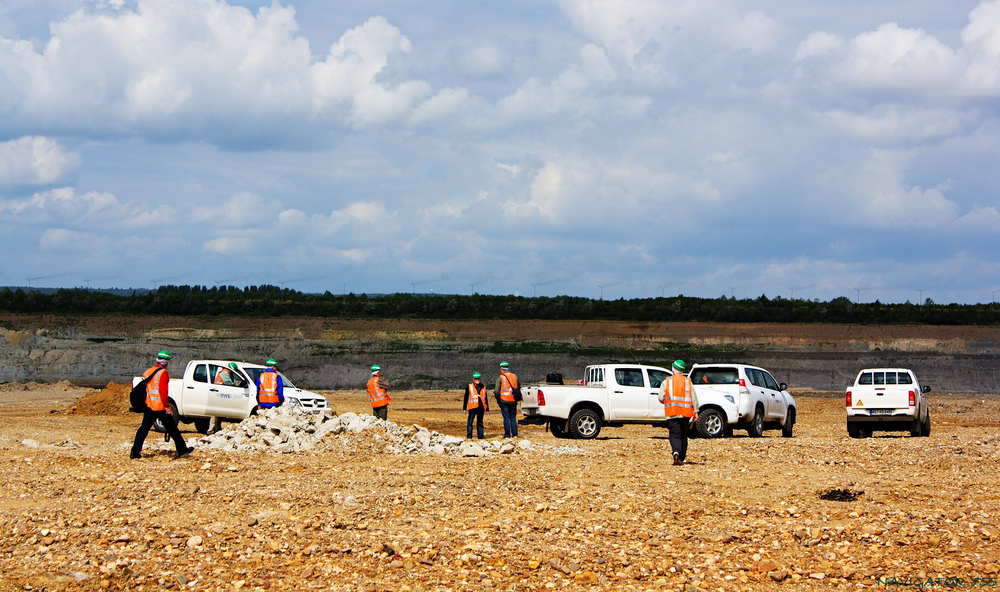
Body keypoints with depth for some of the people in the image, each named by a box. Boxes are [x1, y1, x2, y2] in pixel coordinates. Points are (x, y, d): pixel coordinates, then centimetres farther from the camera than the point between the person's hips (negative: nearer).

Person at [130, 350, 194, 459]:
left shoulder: (147, 372, 11)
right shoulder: (163, 373, -12)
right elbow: (163, 391, -19)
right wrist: (167, 406, -17)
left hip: (149, 405, 6)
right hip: (160, 407, -6)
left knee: (144, 428, 7)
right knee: (172, 428, 5)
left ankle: (135, 451, -3)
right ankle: (182, 450, 14)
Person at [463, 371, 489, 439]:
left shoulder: (483, 387, 17)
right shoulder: (469, 387, 8)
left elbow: (486, 398, 21)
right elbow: (465, 398, 8)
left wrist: (487, 409, 18)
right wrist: (464, 408, 2)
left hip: (481, 407, 3)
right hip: (472, 408, -3)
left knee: (480, 423, 7)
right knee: (470, 422, -5)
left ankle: (480, 436, 10)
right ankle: (469, 436, -2)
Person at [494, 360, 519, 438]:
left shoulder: (500, 378, -7)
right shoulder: (515, 376, 8)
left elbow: (496, 391, -12)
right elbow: (518, 387, 13)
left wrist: (497, 396, 7)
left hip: (504, 400, -4)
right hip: (513, 401, 4)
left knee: (506, 418, -1)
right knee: (513, 417, 10)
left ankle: (507, 435, -3)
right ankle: (514, 434, 6)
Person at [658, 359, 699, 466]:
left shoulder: (666, 382, 3)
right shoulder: (688, 382, 8)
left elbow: (661, 398, -1)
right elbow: (694, 398, 3)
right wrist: (696, 412, 4)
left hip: (672, 413, -2)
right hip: (686, 413, 2)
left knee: (675, 435, -6)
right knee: (683, 436, 13)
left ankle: (676, 452, -32)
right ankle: (682, 458, 14)